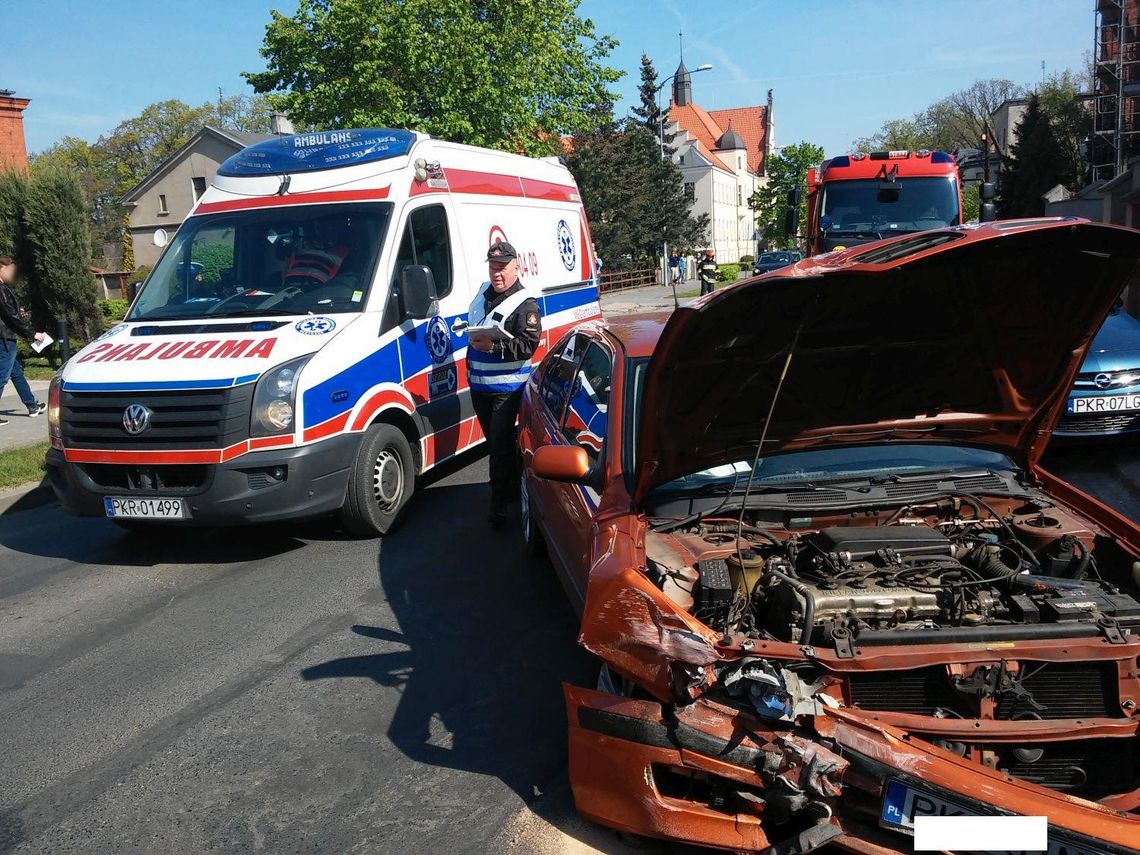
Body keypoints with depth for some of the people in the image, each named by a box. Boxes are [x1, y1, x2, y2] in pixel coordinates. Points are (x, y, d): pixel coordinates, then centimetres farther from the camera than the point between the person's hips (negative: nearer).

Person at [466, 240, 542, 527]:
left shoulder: (525, 304, -12)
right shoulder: (484, 291, 11)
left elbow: (529, 345, -21)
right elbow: (470, 325, 27)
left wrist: (493, 346, -29)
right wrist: (473, 338, 9)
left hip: (507, 387, -8)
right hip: (479, 384, 8)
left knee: (500, 443, -8)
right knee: (494, 440, 16)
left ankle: (498, 505, -3)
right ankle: (512, 487, 32)